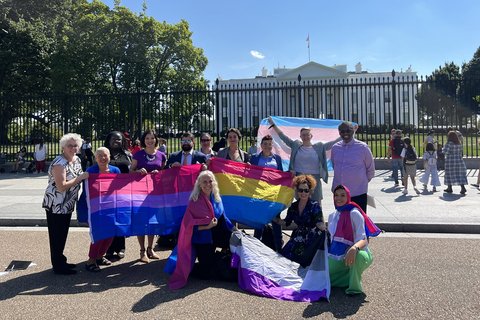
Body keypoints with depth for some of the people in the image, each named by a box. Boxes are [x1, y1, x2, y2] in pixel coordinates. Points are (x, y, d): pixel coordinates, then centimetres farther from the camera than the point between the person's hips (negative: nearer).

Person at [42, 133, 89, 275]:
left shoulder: (77, 159, 6)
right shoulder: (59, 163, -20)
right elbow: (61, 186, -27)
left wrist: (85, 176, 3)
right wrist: (80, 178, -24)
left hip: (67, 205, 8)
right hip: (56, 205, -8)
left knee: (63, 235, 18)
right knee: (56, 236, 2)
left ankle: (61, 261, 31)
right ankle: (58, 267, 12)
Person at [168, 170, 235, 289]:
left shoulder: (216, 198, 1)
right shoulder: (195, 201, -19)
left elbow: (222, 218, 11)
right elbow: (190, 225, -19)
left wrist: (233, 229, 8)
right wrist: (207, 227, -27)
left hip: (213, 239, 7)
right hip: (201, 240, -6)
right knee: (210, 273, -4)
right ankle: (190, 268, 21)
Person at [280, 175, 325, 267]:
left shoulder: (314, 205, -11)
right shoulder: (294, 206, 5)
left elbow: (319, 222, -23)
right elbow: (286, 222, 12)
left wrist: (322, 226, -46)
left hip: (311, 241, -5)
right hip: (297, 240, 5)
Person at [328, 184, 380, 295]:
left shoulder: (354, 214, -12)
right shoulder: (332, 216, 8)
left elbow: (363, 239, -22)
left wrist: (354, 248, -43)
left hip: (354, 255, -6)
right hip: (338, 258, 6)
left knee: (359, 255, -40)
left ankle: (355, 286, -13)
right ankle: (350, 276, 13)